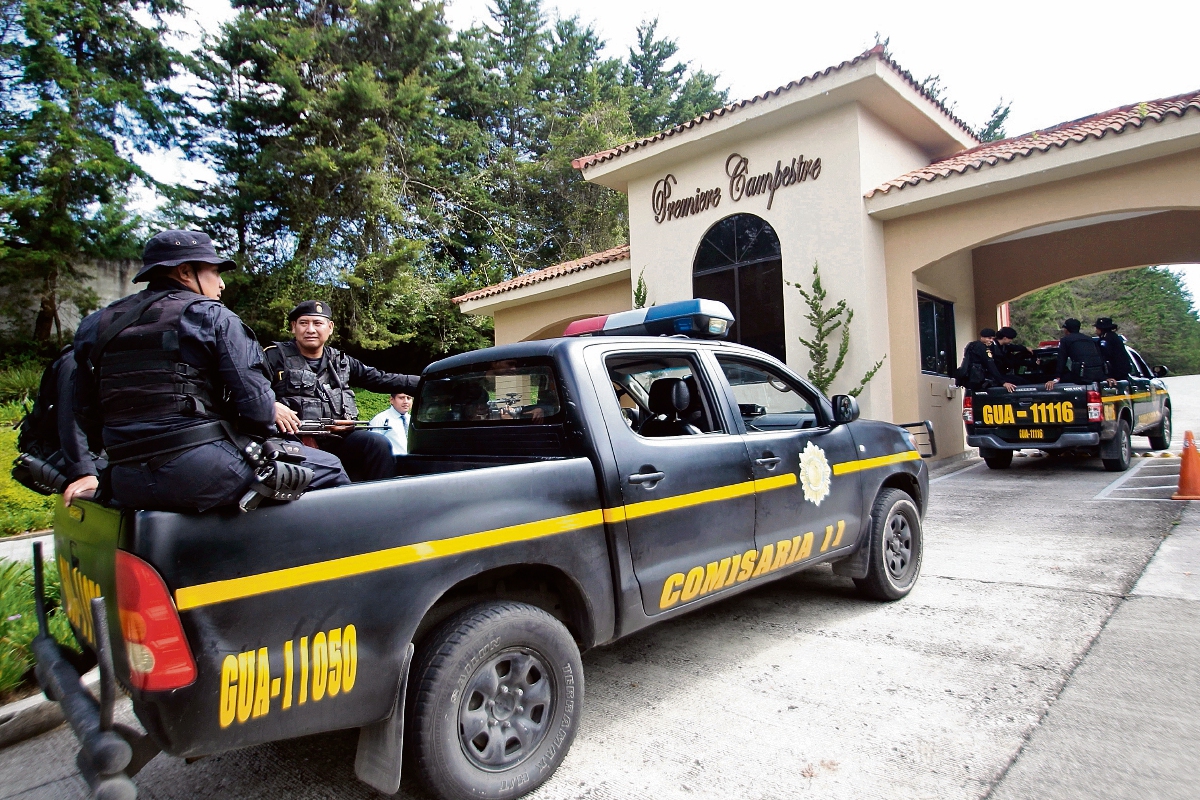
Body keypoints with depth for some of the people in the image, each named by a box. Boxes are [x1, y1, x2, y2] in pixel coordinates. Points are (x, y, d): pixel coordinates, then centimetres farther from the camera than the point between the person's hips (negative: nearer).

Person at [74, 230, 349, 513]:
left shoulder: (94, 325, 15)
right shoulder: (213, 317, -4)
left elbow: (87, 416, 15)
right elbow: (256, 405, -10)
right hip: (205, 473, -7)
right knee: (328, 469, 5)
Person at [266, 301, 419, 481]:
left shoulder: (341, 361, 20)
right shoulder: (276, 356, 6)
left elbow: (380, 379, 18)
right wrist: (272, 406, -27)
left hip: (337, 440, 5)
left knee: (378, 443, -21)